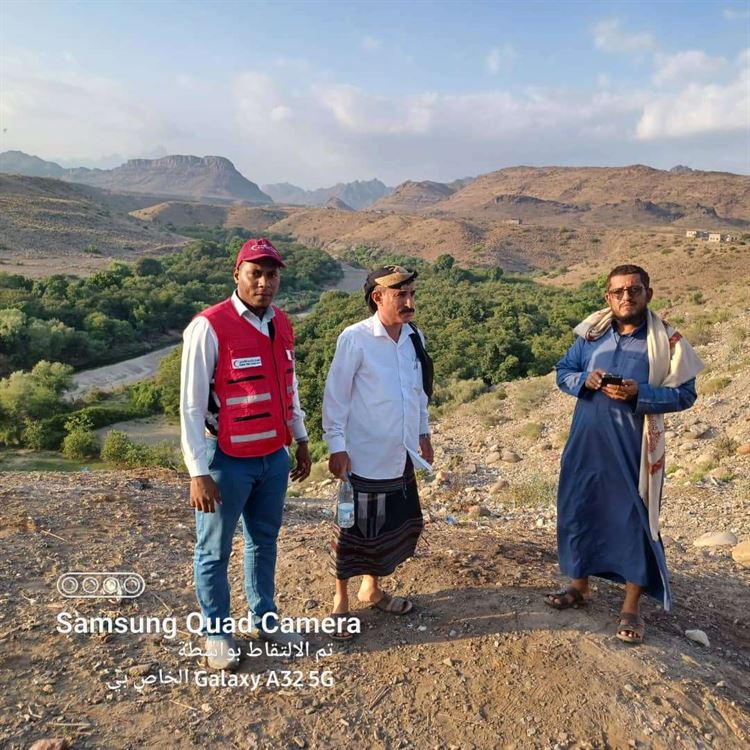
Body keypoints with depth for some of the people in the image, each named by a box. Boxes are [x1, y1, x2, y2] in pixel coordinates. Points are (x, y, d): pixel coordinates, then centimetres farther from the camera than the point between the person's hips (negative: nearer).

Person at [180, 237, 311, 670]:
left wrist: (302, 442, 18)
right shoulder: (209, 327, -17)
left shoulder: (282, 325, 4)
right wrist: (199, 473, -17)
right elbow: (191, 405, -16)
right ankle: (217, 632, 30)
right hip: (227, 460, -6)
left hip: (275, 457, 6)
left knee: (265, 540, 20)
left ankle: (264, 616, 39)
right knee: (215, 550, 10)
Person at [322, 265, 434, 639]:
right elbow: (335, 396, -13)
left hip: (401, 457, 7)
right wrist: (337, 447, -14)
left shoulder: (414, 336, 3)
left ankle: (372, 588, 40)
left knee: (400, 526, 17)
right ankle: (341, 600, 29)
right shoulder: (355, 339, -15)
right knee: (355, 531, 7)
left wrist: (423, 433, 17)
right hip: (364, 458, -6)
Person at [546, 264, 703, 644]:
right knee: (578, 512, 13)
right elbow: (563, 371, 9)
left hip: (634, 448, -3)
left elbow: (684, 394, -7)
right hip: (587, 442, 4)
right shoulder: (591, 333, 2)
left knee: (634, 519, 5)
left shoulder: (667, 340, -7)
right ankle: (580, 586, 34)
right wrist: (585, 380, -13)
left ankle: (631, 606, 21)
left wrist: (639, 393, -22)